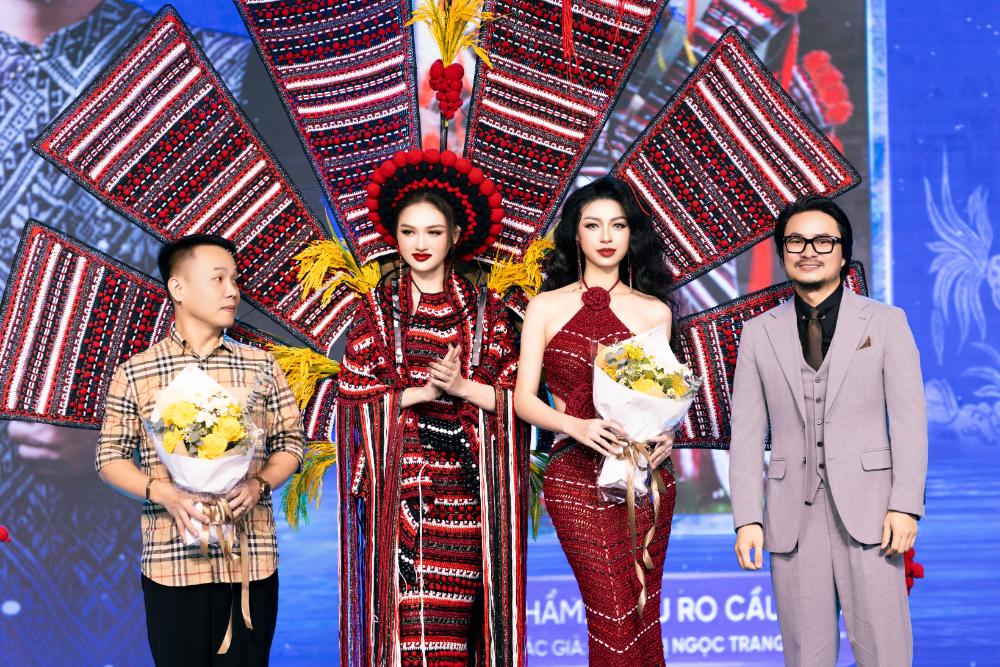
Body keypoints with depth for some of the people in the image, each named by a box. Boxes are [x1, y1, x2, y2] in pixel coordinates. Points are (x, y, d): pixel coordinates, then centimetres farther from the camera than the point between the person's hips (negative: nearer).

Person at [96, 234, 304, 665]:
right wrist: (165, 494, -14)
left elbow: (290, 442, 10)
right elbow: (111, 456, 4)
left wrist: (259, 485, -10)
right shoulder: (134, 374, 2)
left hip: (251, 559, 1)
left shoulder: (261, 366, 7)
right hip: (171, 561, -1)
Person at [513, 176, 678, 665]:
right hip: (576, 478, -1)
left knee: (639, 615, 3)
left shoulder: (654, 311, 10)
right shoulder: (546, 307, 7)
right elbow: (524, 398, 3)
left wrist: (665, 434, -11)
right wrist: (576, 425, -15)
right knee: (614, 620, -7)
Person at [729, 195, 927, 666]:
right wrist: (747, 519, -2)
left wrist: (905, 505, -9)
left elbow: (909, 419, 1)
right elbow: (747, 434, 7)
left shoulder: (885, 322, 6)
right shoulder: (759, 333, 10)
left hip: (866, 509, -2)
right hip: (792, 516, 2)